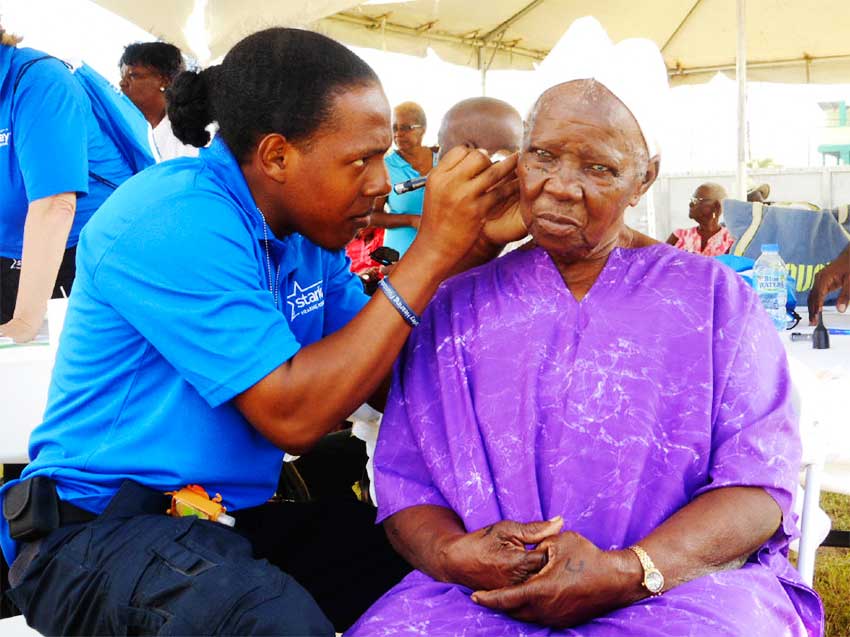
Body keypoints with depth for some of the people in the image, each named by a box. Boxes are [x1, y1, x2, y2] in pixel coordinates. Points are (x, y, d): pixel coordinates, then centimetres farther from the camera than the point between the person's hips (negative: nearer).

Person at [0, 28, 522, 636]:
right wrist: (430, 253, -22)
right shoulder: (176, 218, -21)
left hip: (240, 517, 7)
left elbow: (394, 383, 5)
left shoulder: (309, 232, 4)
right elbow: (292, 416, -26)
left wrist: (476, 248, -6)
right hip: (100, 531, -7)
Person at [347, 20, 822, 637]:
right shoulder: (456, 307, 13)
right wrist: (451, 553, -14)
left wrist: (623, 574, -16)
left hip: (684, 583, -1)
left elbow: (759, 483, -1)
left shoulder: (714, 297, 9)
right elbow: (404, 482, 9)